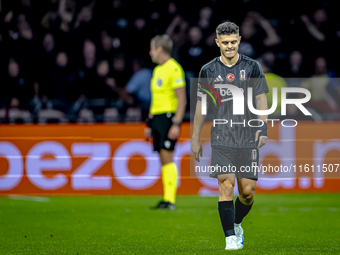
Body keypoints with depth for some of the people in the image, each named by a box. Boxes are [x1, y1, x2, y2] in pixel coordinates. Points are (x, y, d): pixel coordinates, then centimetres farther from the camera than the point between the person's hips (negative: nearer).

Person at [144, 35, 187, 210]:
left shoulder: (174, 68, -10)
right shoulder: (157, 70, 18)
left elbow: (182, 99, -14)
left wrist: (176, 124, -19)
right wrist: (149, 124, 22)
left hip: (169, 116, -9)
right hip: (157, 117, 9)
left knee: (167, 158, -12)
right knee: (163, 159, 6)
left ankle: (170, 200, -12)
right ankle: (166, 198, 6)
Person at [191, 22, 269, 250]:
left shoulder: (252, 67, 3)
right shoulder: (208, 71, 5)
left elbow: (261, 100, 4)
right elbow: (201, 105, 11)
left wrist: (263, 128, -9)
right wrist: (196, 139, 10)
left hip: (248, 138, 1)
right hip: (221, 139, -1)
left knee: (247, 190, 1)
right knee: (226, 186, -12)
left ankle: (236, 225, 28)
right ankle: (230, 238, -8)